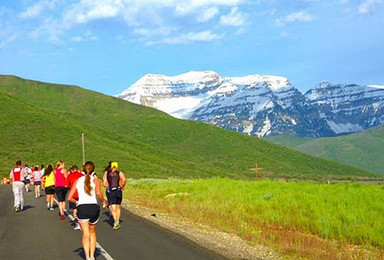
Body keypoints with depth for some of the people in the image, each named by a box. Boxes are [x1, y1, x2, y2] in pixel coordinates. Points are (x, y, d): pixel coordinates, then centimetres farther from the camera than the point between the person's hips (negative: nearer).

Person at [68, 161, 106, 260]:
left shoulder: (78, 181, 13)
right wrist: (103, 202, 3)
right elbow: (98, 193, -13)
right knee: (92, 232, 20)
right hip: (94, 207, 0)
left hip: (82, 208, 0)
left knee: (86, 234, -3)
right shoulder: (95, 179, 5)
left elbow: (69, 198, 9)